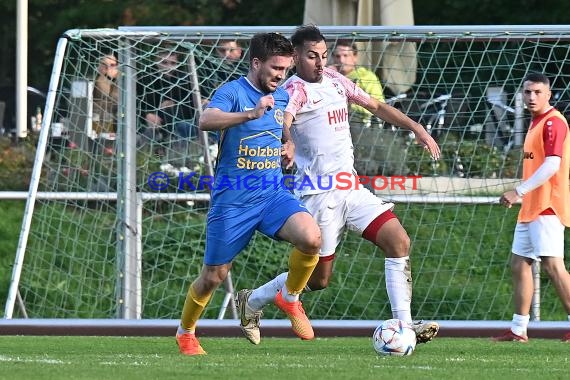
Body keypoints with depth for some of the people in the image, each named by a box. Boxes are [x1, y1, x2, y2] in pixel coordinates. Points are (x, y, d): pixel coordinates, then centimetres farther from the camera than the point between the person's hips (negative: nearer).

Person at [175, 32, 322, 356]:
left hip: (273, 194, 4)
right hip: (232, 199, -4)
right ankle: (186, 333, 31)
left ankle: (290, 297, 2)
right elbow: (206, 121, -33)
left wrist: (288, 149, 11)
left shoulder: (283, 96, 10)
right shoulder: (232, 92, -11)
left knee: (311, 237, -24)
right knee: (214, 276, 5)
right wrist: (251, 114, -47)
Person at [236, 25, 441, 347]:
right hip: (320, 193, -7)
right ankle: (252, 302, 21)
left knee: (399, 241, -9)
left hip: (350, 186, 7)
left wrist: (416, 128, 18)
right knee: (319, 278, -1)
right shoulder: (295, 90, -10)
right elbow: (281, 123, -31)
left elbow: (376, 106, 26)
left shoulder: (334, 80, 14)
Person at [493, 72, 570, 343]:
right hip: (531, 208, 11)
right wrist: (521, 195, 16)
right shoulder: (536, 123, 18)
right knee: (519, 264, 10)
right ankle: (518, 329, 15)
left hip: (547, 208, -11)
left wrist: (519, 191, -22)